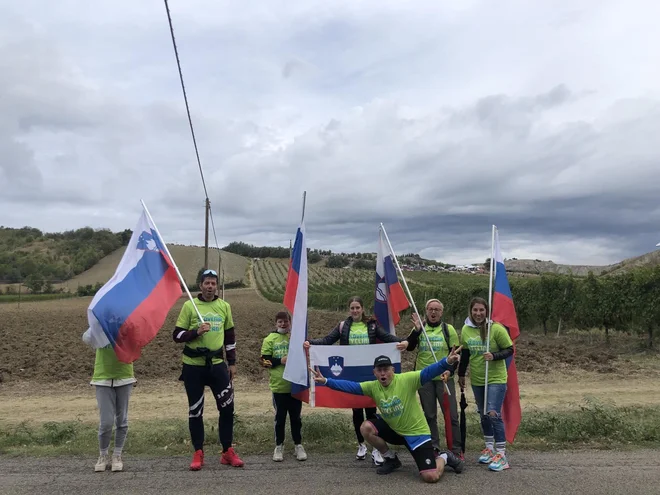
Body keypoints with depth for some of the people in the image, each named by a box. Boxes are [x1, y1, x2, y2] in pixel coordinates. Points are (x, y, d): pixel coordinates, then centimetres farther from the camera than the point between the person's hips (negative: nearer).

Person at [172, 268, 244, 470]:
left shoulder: (224, 306, 6)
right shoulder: (189, 306, -3)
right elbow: (177, 335, -4)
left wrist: (232, 363, 10)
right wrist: (196, 332, -21)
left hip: (217, 364, 2)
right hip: (193, 365, -2)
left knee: (227, 407, 1)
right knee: (195, 410, 7)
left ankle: (228, 452, 16)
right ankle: (198, 454, 20)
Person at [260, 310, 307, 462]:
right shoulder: (270, 339, -1)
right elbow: (264, 361, -4)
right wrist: (280, 361, -16)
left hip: (295, 385, 1)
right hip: (278, 385, -1)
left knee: (296, 417, 12)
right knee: (280, 417, 10)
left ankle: (298, 445, 24)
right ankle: (279, 446, 23)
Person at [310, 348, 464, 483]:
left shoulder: (407, 379, -22)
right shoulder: (373, 387, -8)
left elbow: (428, 372, -33)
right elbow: (350, 386, -11)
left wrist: (447, 362, -50)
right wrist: (326, 381, -20)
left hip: (417, 432, -5)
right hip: (394, 430, 5)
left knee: (431, 477, -17)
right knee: (366, 427, -15)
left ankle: (445, 457, 21)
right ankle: (391, 459, 10)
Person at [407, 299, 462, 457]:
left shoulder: (448, 329, 1)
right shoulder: (420, 328, 4)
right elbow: (409, 347, -7)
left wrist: (450, 369, -13)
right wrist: (416, 330, -19)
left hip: (444, 377, -1)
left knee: (451, 414, 1)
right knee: (429, 415, 12)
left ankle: (456, 449, 13)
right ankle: (433, 447, 24)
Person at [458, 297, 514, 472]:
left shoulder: (496, 328, -15)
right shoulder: (466, 330, -2)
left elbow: (509, 350, -8)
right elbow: (465, 353, 10)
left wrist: (494, 356, -26)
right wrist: (461, 374, 15)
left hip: (496, 379, -5)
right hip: (476, 380, 5)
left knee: (493, 414, -12)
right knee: (483, 415, 15)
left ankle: (501, 455, -2)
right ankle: (489, 448, 31)